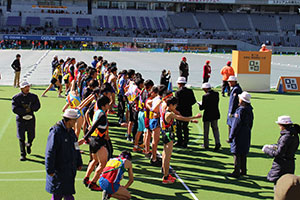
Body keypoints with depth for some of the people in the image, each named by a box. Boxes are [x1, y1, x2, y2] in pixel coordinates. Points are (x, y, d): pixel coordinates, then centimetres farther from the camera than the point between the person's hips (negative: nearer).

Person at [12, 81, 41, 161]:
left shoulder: (34, 96, 5)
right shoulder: (16, 97, -3)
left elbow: (37, 106, -5)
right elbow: (15, 109, -12)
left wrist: (29, 108, -18)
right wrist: (26, 110, -17)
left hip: (31, 119, 2)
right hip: (21, 119, -2)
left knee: (31, 136, 8)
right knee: (21, 138, -4)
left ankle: (28, 145, 43)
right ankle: (23, 154, 7)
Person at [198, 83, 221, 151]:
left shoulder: (205, 96, -20)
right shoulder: (216, 94, -3)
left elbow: (202, 108, -17)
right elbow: (216, 103, 9)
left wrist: (200, 104, 5)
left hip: (207, 115, -5)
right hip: (215, 114, 5)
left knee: (206, 130, 11)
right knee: (215, 128, 15)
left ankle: (206, 144, 20)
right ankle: (217, 142, 2)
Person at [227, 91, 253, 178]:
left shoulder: (241, 110, -21)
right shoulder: (250, 110, 5)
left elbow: (236, 125, -20)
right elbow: (250, 124, 14)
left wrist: (231, 137, -15)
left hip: (239, 135, -9)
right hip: (247, 135, 9)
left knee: (237, 154, -2)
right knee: (243, 154, 17)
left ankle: (236, 172, 2)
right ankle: (243, 170, 26)